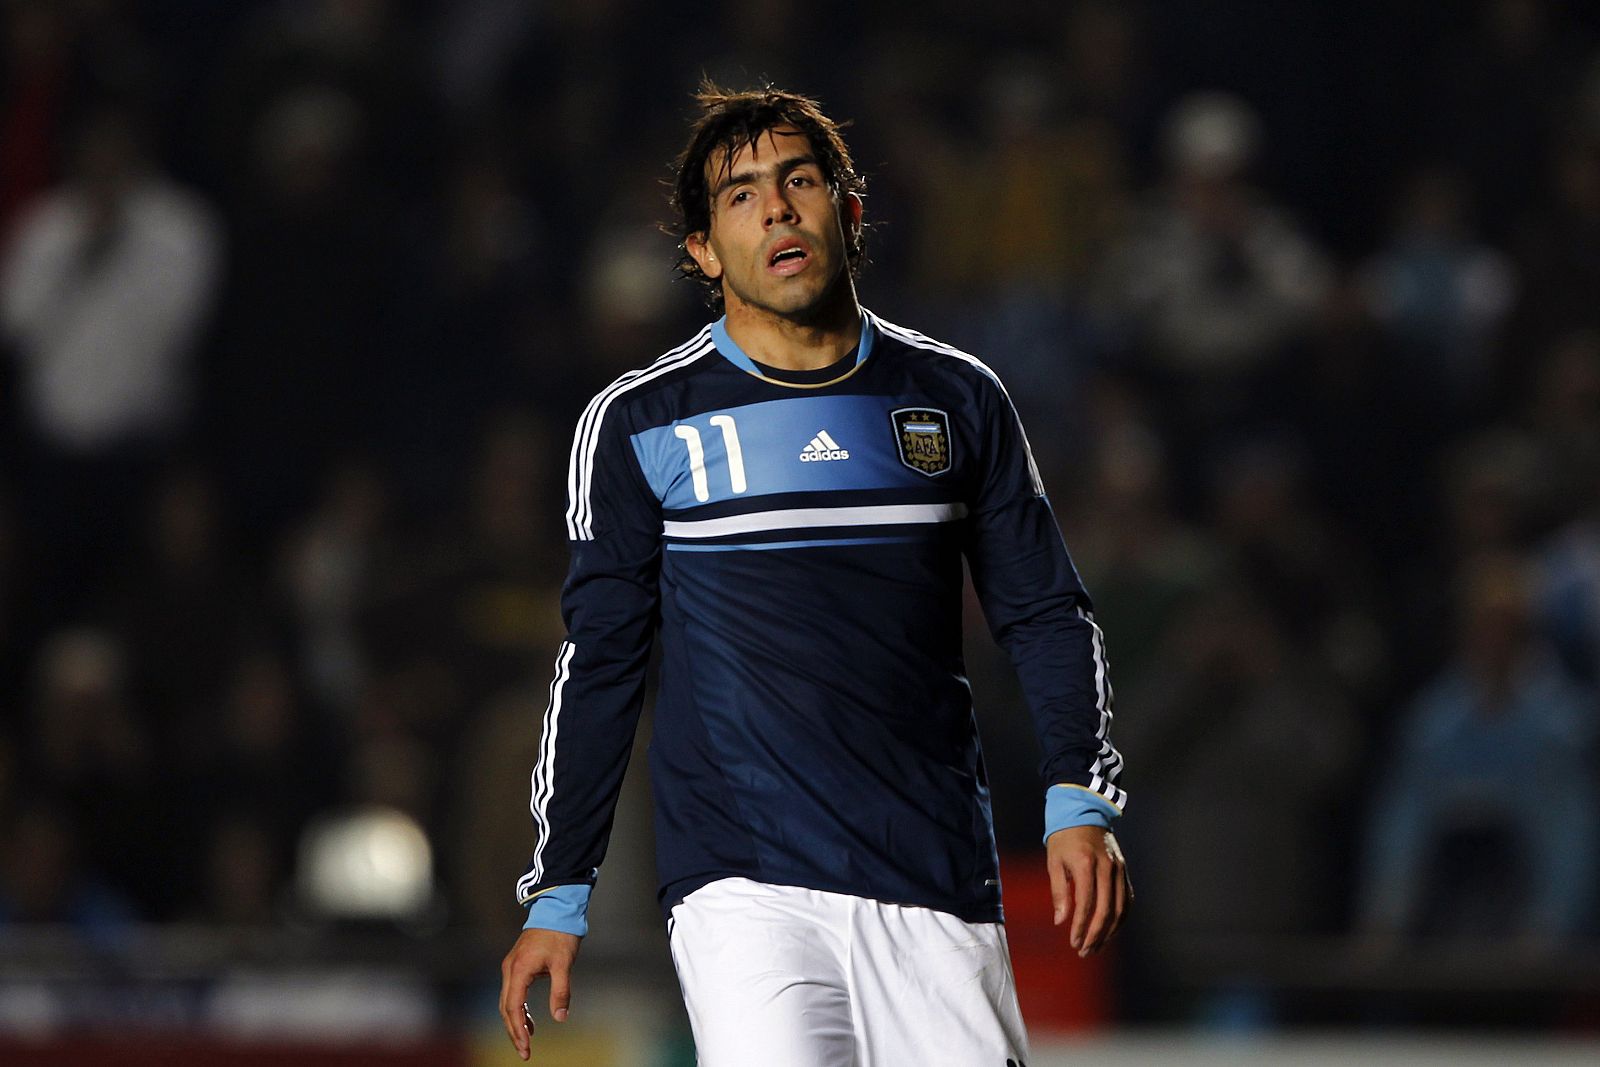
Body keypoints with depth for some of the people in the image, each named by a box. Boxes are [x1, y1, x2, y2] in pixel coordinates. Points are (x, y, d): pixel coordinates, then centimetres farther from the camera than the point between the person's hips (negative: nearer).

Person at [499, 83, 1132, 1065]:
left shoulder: (957, 397, 11)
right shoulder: (637, 422, 5)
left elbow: (1046, 613, 15)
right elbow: (599, 660, 9)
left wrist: (1080, 802, 1)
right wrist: (558, 894, 7)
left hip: (939, 889, 3)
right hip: (744, 888, -2)